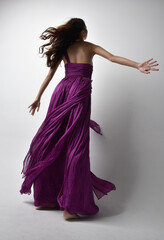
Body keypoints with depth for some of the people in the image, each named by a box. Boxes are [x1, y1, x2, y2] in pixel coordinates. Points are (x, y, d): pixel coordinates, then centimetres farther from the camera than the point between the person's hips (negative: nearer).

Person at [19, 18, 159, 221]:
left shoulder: (63, 49, 22)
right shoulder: (89, 47, 13)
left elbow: (49, 75, 21)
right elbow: (113, 58, 0)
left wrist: (38, 97, 26)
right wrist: (138, 66, -6)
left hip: (62, 90, 4)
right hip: (80, 92, -4)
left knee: (52, 144, 7)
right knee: (76, 147, -9)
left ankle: (45, 198, 14)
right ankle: (70, 206, -10)